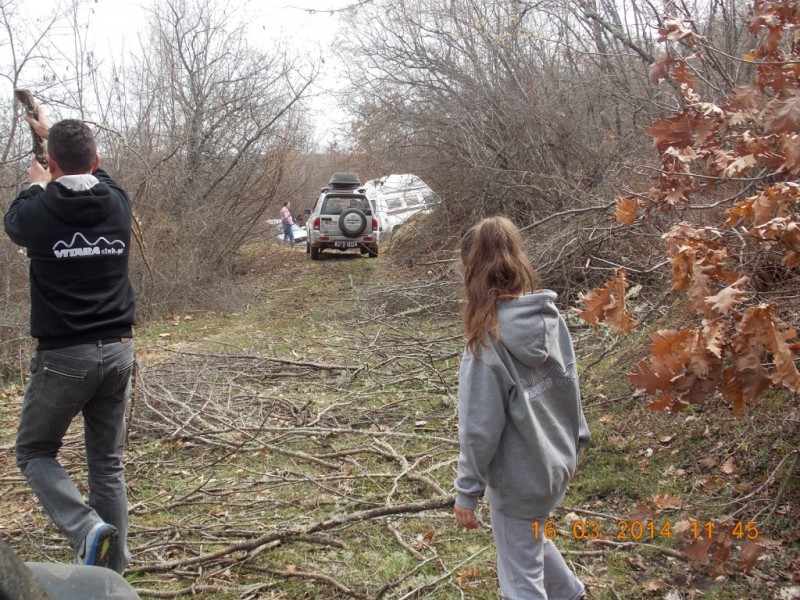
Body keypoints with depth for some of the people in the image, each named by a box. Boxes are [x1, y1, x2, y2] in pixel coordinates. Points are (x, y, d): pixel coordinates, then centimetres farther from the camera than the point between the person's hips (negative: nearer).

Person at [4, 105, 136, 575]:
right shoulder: (117, 203, 0)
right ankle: (113, 569, 16)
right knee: (108, 462, 13)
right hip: (118, 350, 4)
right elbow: (93, 174, 25)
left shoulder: (38, 212, -11)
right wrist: (54, 133, 40)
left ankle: (87, 528, -8)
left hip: (63, 355, -4)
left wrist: (38, 187, 35)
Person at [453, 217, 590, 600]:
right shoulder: (551, 317, -7)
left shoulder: (489, 342, -24)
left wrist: (467, 491, -9)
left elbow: (480, 428, -20)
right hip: (556, 465, 7)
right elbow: (570, 387, 5)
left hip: (518, 479, -7)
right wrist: (573, 444, 18)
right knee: (530, 538, 32)